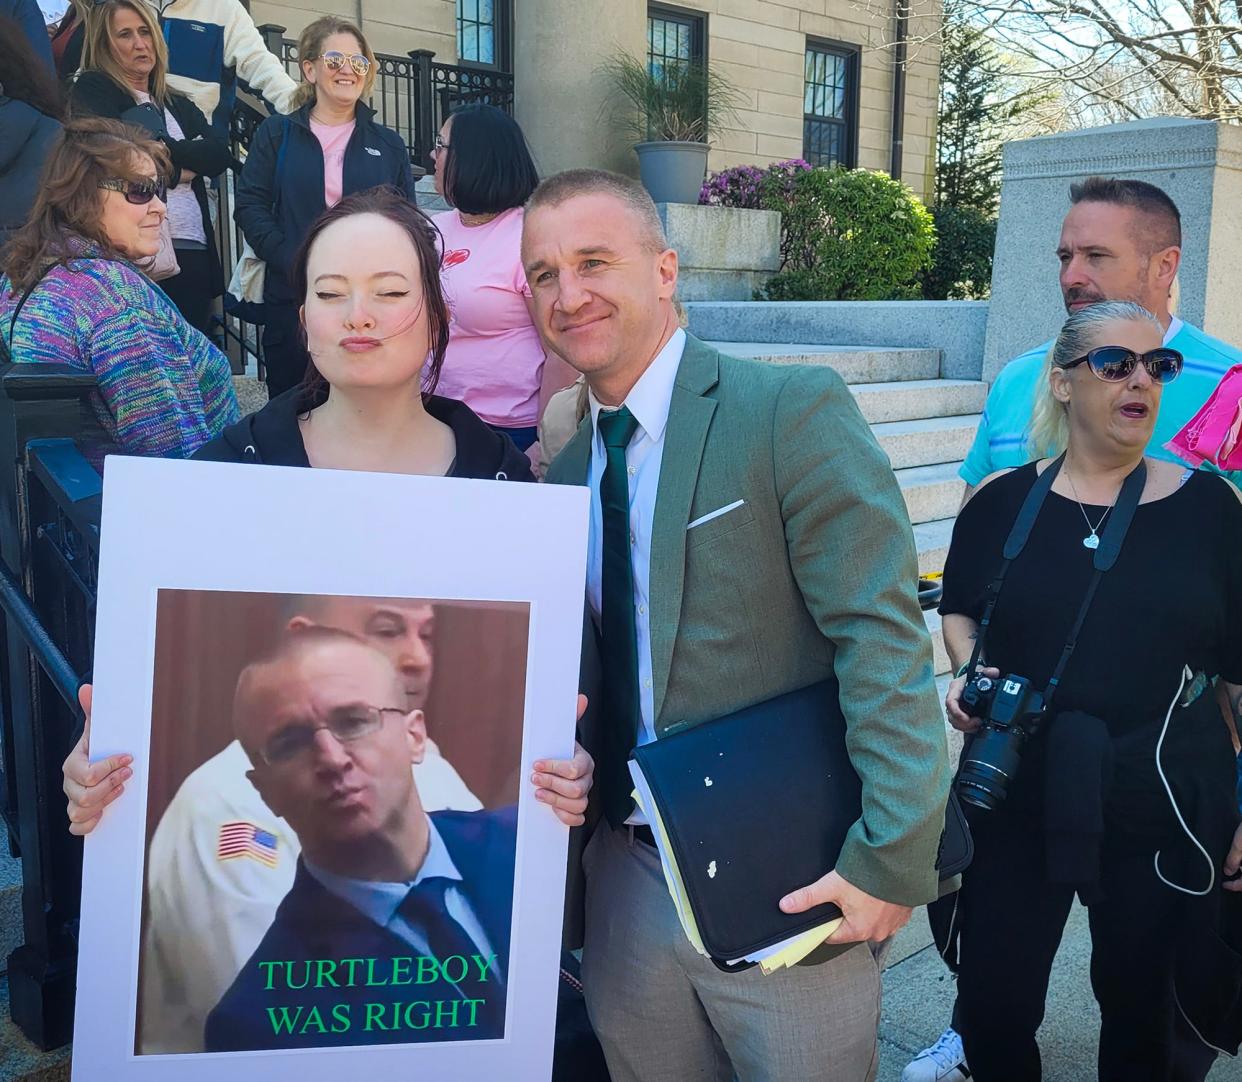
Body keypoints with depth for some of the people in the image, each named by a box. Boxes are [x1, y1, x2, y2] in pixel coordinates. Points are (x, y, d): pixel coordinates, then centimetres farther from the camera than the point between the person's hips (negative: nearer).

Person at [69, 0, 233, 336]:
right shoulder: (91, 92, 8)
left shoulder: (178, 104, 23)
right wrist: (182, 166, -1)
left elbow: (221, 155, 7)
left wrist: (163, 150, -5)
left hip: (195, 252, 5)